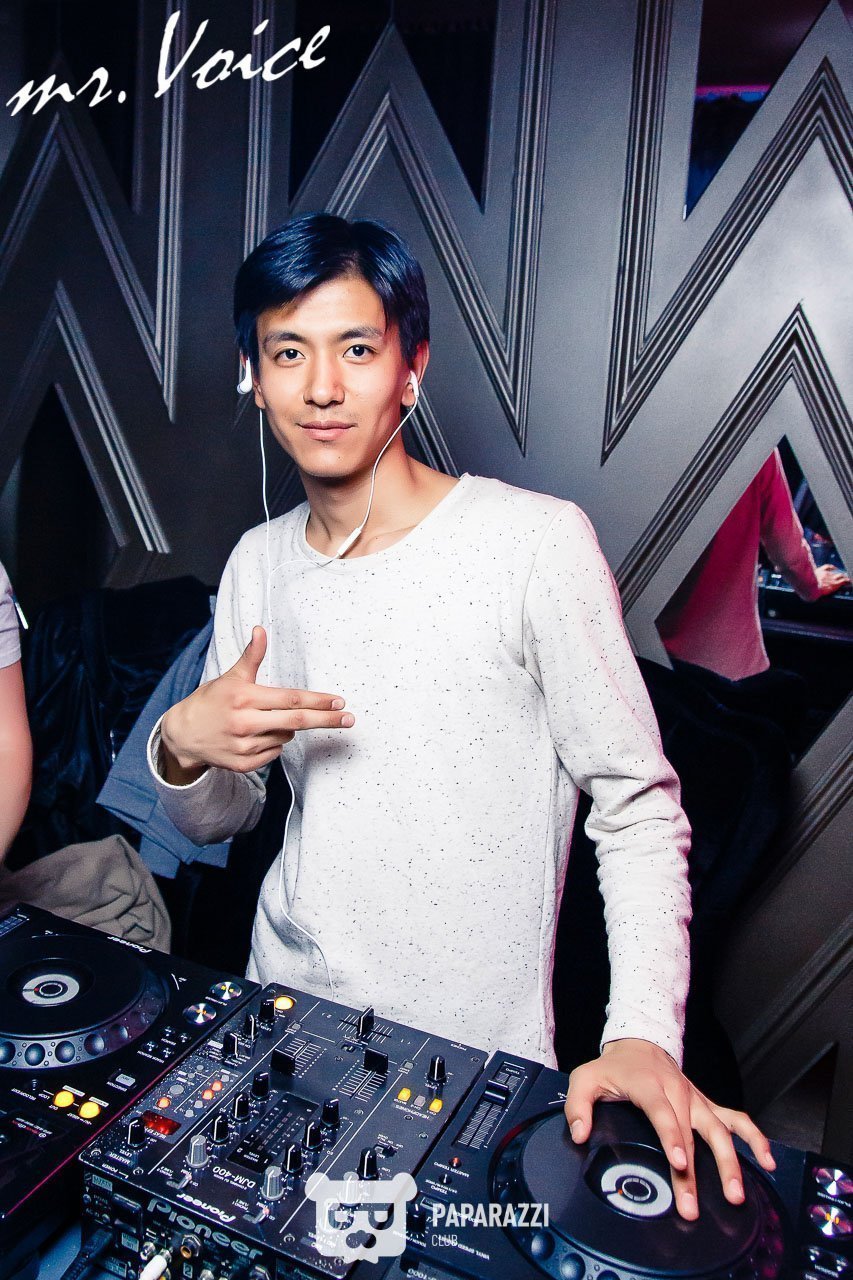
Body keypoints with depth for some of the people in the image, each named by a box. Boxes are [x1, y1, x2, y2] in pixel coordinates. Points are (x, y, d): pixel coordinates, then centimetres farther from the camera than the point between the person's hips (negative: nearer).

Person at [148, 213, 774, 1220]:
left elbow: (638, 808, -13)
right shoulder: (258, 563, 0)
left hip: (475, 1061, -4)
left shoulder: (538, 542, -18)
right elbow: (218, 820, 7)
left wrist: (643, 1036, -23)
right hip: (282, 1018, 5)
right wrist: (182, 746, -15)